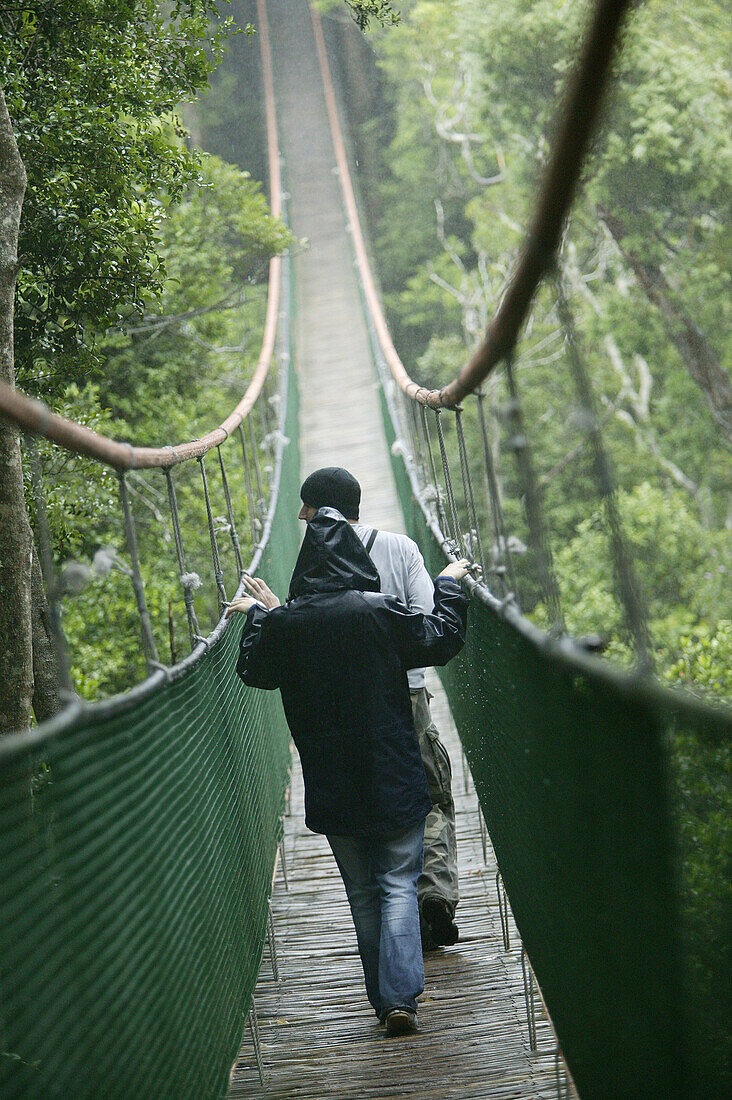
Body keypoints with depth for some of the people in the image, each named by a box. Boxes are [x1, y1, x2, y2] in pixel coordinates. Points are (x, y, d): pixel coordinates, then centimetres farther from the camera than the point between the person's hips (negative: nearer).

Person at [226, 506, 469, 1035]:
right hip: (394, 782, -2)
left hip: (332, 789, 2)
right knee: (398, 886, 1)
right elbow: (442, 640, 2)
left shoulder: (283, 624, -5)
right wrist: (449, 586, 19)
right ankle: (401, 996, -11)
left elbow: (255, 670, 15)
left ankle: (385, 999, 17)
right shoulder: (380, 612, -12)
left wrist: (254, 614, 31)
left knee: (363, 893, 13)